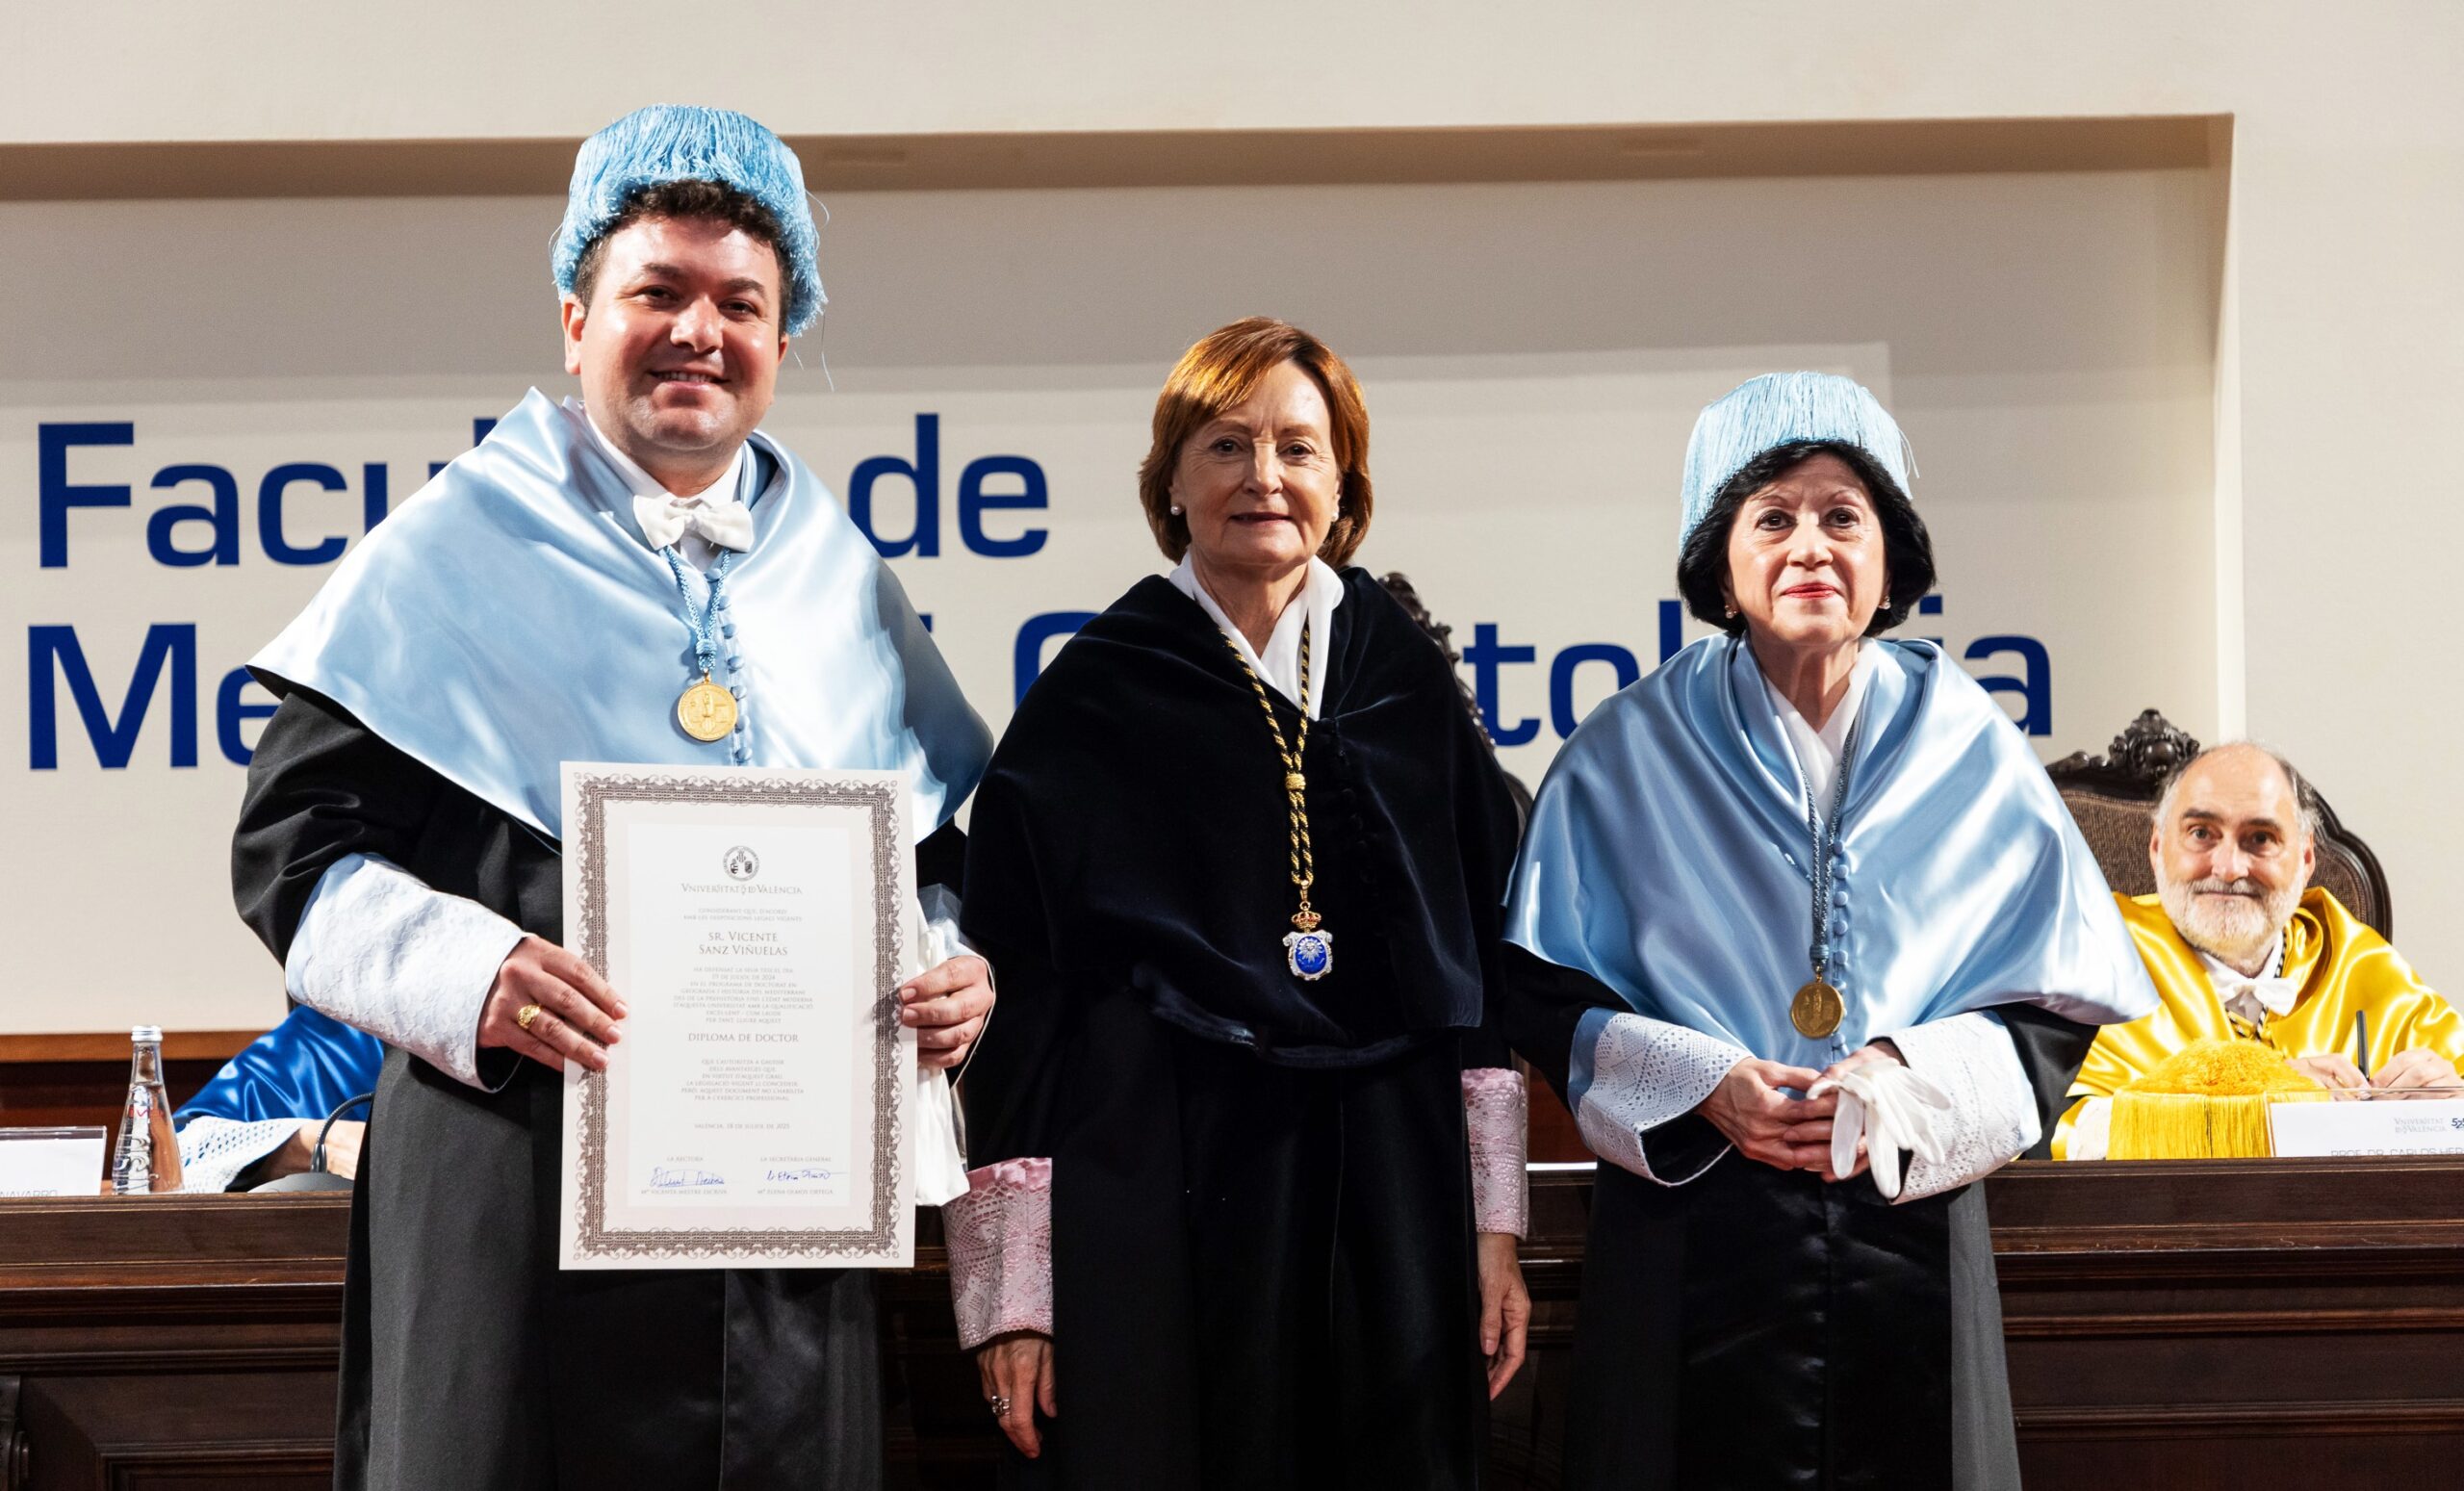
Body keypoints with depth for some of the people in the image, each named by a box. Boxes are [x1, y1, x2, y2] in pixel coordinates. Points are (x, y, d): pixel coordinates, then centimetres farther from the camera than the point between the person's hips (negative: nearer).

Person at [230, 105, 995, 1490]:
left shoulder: (845, 584, 15)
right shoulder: (462, 547, 2)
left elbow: (943, 852, 20)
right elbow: (297, 841, -2)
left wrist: (957, 972, -3)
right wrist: (467, 973, -19)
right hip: (515, 1183, -3)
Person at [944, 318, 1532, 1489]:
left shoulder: (1408, 684, 9)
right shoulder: (1091, 699, 0)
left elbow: (1484, 963, 9)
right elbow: (1014, 992, -3)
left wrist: (1494, 1226, 2)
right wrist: (1010, 1287, -9)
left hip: (1383, 1211, 3)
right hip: (1153, 1208, -2)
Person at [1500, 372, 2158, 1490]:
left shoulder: (1970, 753, 5)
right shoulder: (1626, 757, 3)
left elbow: (2056, 1004, 5)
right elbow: (1541, 988, 1)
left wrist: (1908, 1085, -11)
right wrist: (1700, 1088, -13)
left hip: (1911, 1244, 1)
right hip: (1693, 1253, -1)